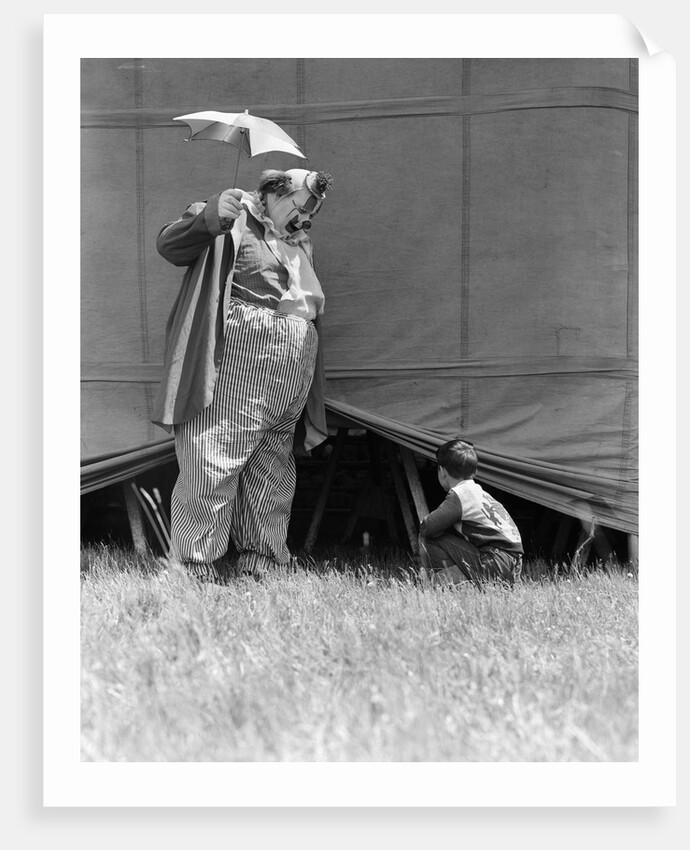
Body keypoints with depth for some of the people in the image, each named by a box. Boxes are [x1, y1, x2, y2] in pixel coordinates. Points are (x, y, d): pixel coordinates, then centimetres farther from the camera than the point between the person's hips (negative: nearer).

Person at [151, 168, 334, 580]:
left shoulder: (301, 245, 26)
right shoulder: (235, 221, 3)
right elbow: (169, 245, -7)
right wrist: (211, 217, -25)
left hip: (292, 380, 8)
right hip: (236, 361, -8)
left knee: (273, 469, 9)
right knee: (215, 461, -11)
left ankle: (260, 560, 16)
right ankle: (198, 568, -9)